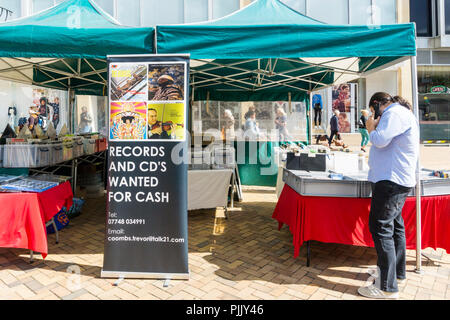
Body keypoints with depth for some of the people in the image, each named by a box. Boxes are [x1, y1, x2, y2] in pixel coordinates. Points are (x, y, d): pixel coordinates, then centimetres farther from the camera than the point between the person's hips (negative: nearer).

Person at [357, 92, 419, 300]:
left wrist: (371, 129, -6)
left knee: (381, 227, -10)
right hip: (396, 179, 11)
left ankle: (387, 288, -5)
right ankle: (398, 271, 35)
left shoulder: (395, 114, -12)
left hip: (391, 180, -11)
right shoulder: (400, 114, 21)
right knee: (394, 225, 19)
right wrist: (375, 128, 13)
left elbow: (380, 140, -23)